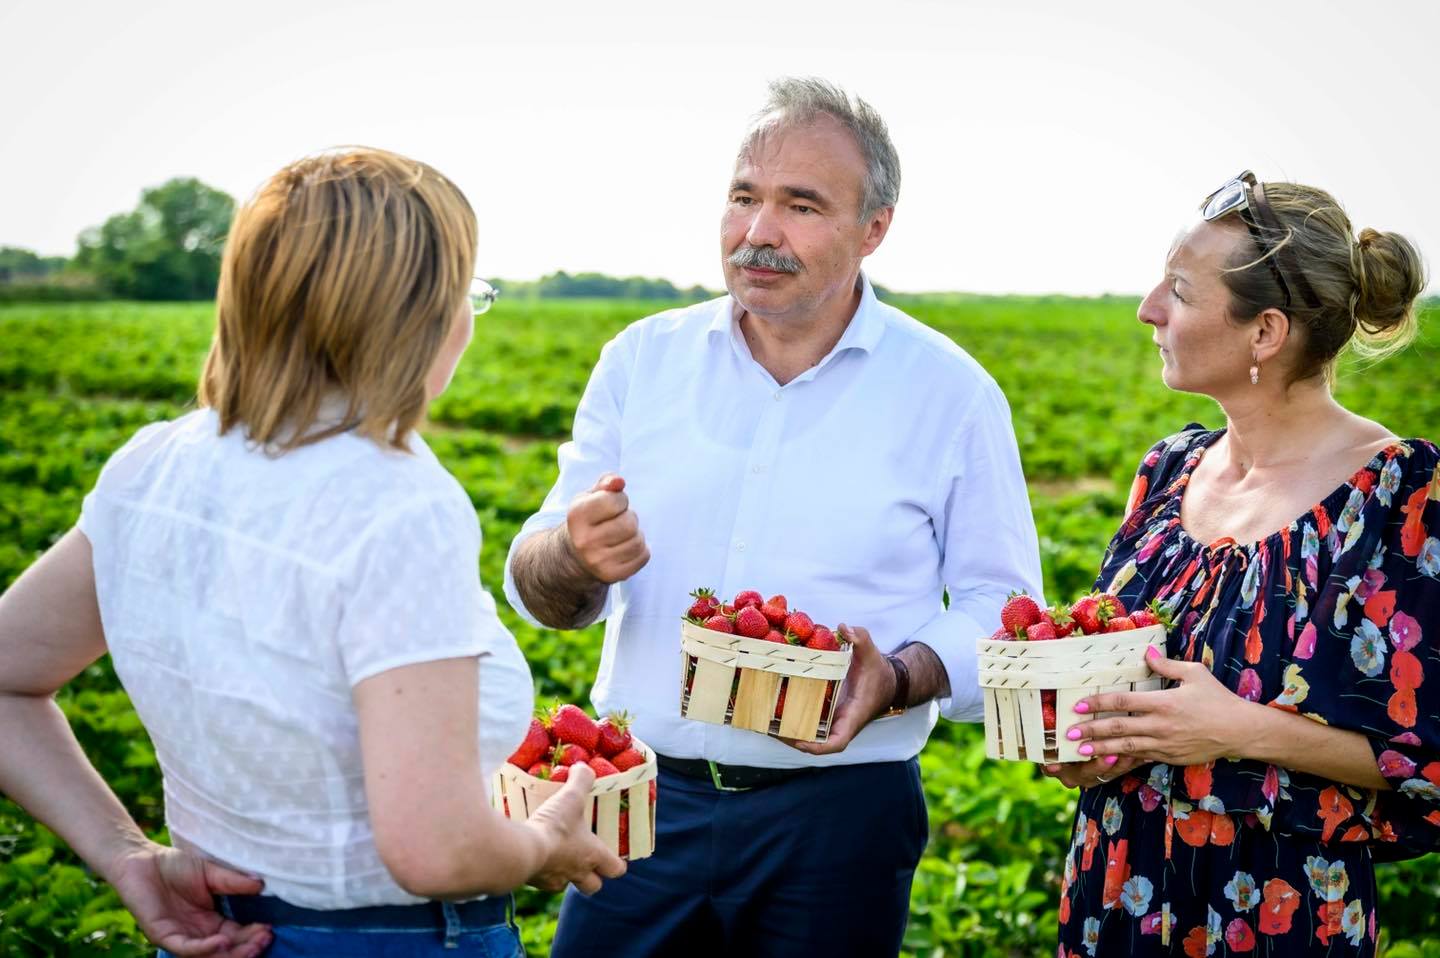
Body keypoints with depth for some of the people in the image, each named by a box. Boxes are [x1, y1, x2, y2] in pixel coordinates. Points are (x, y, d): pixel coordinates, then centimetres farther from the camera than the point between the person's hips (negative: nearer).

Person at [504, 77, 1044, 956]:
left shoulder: (951, 392, -2)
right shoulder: (643, 359, 3)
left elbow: (1001, 612, -1)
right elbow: (539, 588, 3)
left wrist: (899, 679, -20)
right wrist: (574, 558, -20)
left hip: (837, 815, -1)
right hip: (646, 794, 2)